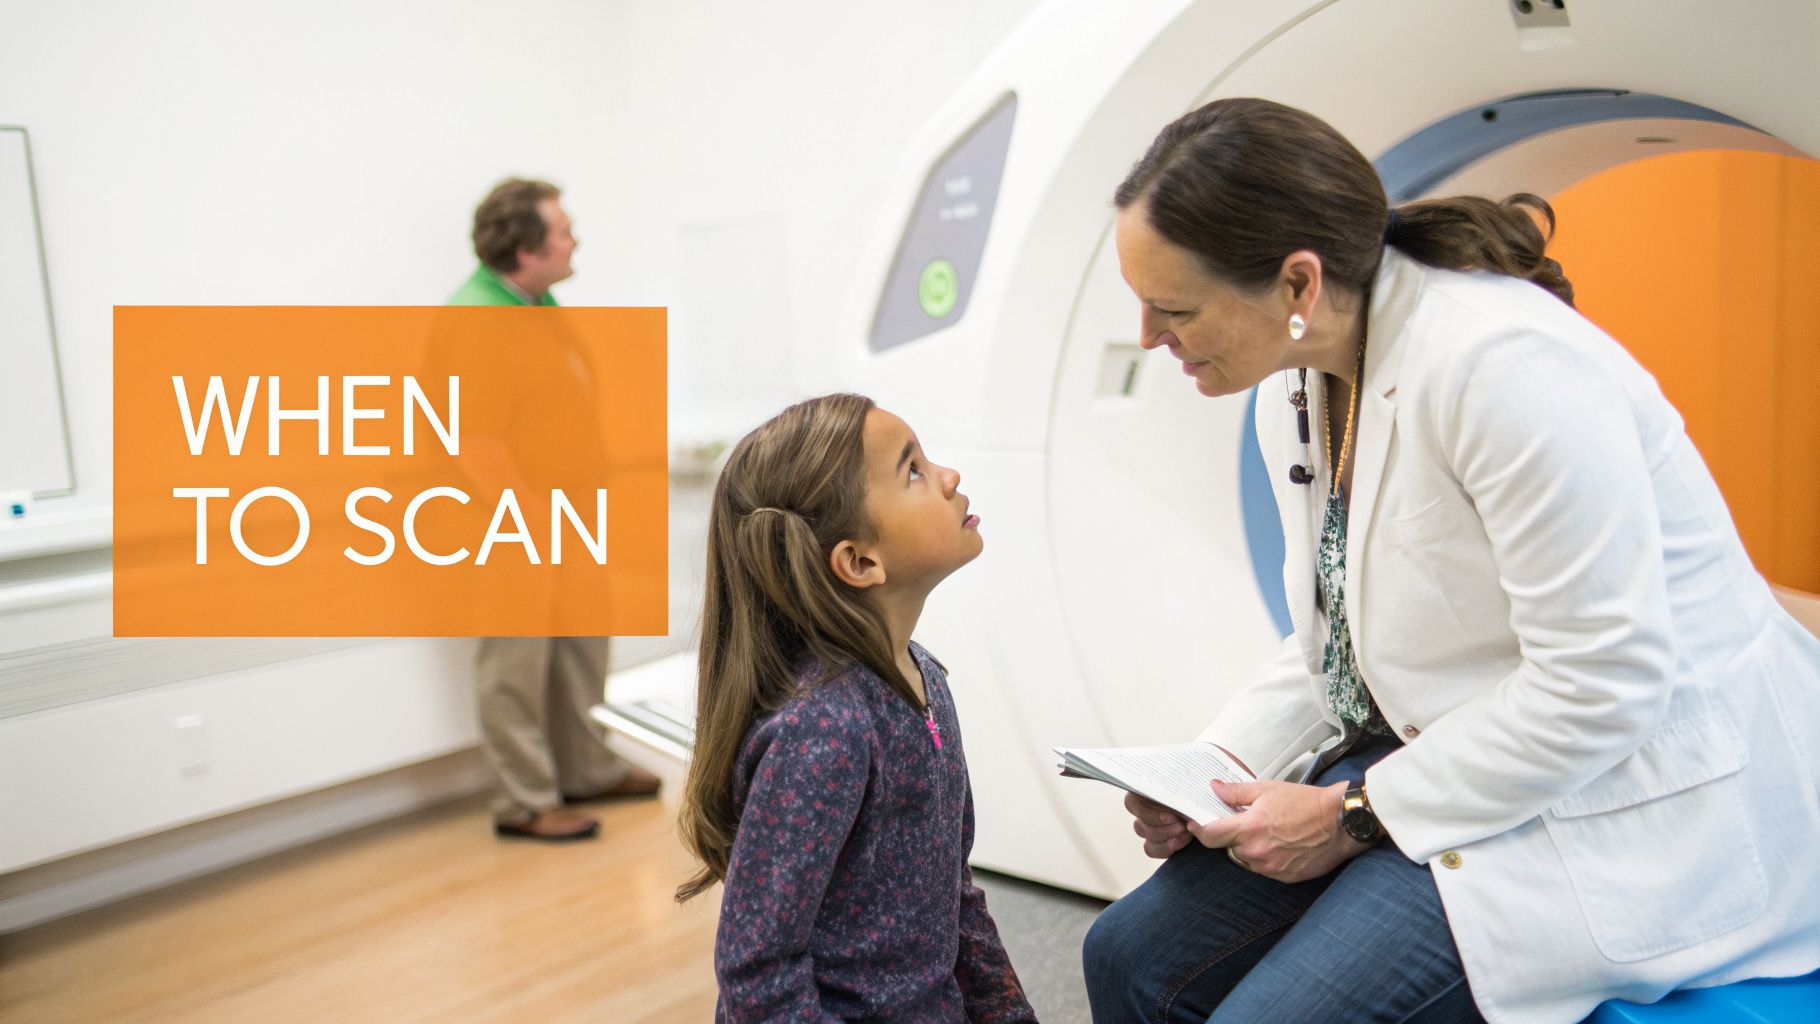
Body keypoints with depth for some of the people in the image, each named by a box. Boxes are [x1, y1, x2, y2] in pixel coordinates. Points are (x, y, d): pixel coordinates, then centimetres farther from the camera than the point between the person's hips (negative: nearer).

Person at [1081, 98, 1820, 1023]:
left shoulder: (1505, 362, -26)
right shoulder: (1293, 387, 2)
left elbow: (1602, 682, -25)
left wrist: (1357, 813, -18)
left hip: (1628, 802, -8)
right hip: (1443, 754, 8)